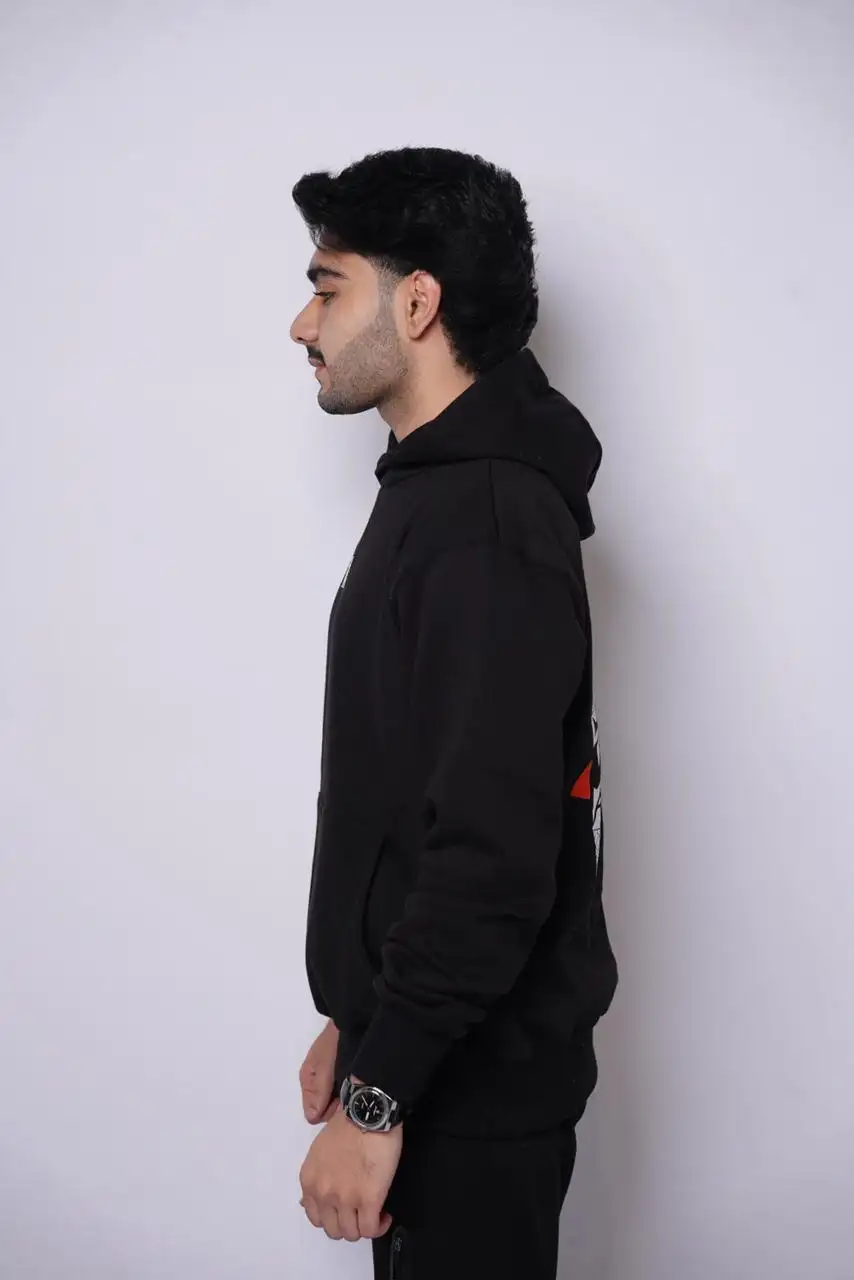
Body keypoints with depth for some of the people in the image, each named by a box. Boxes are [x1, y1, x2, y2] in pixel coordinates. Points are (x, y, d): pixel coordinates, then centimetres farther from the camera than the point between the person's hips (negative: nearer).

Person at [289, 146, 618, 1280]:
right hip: (426, 1052, 9)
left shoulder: (490, 529, -22)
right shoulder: (437, 493, 10)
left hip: (479, 1084, -9)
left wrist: (375, 1096, -20)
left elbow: (494, 857, -27)